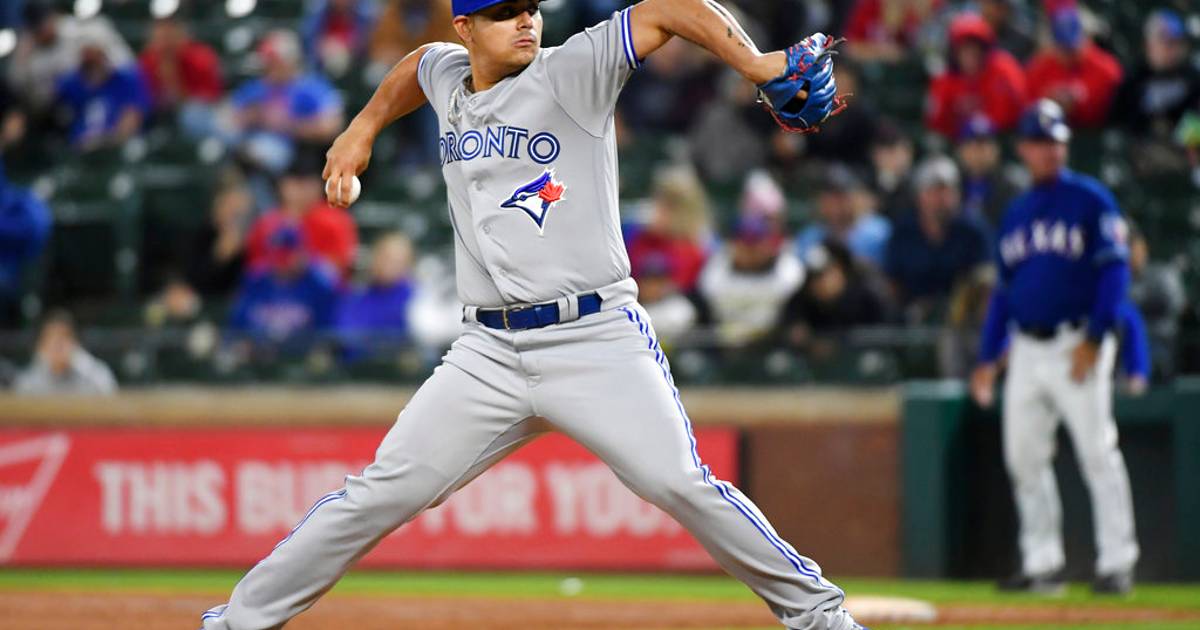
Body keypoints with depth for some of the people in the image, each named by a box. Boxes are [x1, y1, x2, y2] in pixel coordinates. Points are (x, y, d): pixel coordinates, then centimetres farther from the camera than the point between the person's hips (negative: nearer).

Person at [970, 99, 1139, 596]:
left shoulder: (1090, 200, -2)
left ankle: (1117, 563, -6)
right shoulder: (1016, 213, 17)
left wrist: (1094, 339, -17)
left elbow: (1115, 271, -8)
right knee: (1023, 458, 4)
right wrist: (988, 358, 16)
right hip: (1027, 350, 6)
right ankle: (1042, 563, 11)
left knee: (1098, 453, -9)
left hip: (1077, 345, -6)